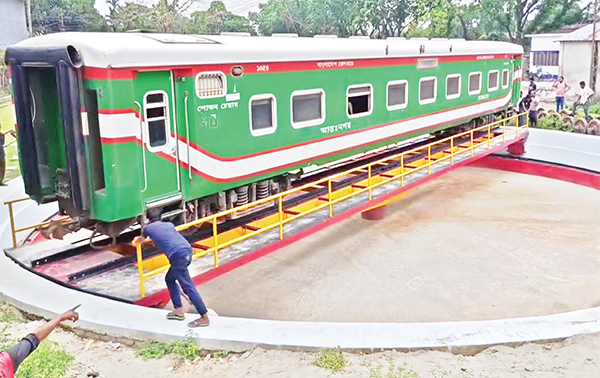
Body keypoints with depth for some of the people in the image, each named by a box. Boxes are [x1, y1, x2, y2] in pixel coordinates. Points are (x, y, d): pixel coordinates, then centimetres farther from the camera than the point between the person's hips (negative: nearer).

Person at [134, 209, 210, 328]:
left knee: (188, 286, -5)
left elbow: (141, 239, 42)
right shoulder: (169, 224, 29)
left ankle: (204, 318, -6)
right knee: (169, 279, 25)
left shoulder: (148, 228, 18)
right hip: (187, 250, 7)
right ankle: (179, 310, 29)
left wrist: (136, 240, 67)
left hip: (178, 256, -7)